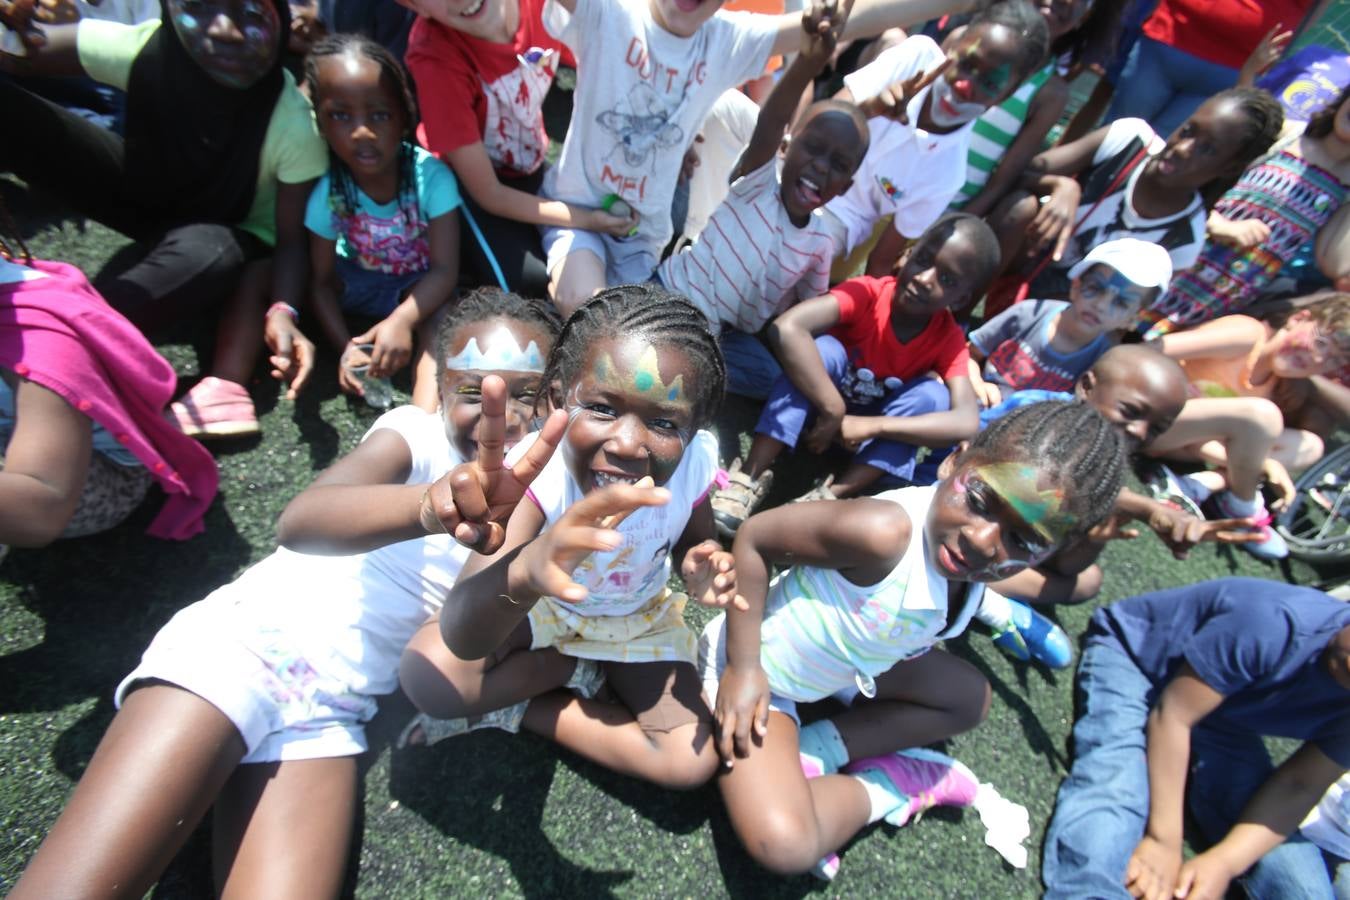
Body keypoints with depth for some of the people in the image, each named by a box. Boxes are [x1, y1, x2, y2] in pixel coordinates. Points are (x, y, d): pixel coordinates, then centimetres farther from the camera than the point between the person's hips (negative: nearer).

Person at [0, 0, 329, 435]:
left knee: (209, 254, -39)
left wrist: (282, 312, -43)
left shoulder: (293, 122, -29)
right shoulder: (144, 47, -24)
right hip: (142, 192, 3)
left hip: (232, 232, -2)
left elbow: (290, 237, -26)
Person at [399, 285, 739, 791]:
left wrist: (700, 568, -31)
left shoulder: (694, 463, -30)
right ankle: (578, 669, 0)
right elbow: (459, 640, -50)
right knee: (428, 674, -27)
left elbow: (693, 539, -5)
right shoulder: (537, 471, -39)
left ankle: (514, 711, 2)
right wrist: (525, 572, -74)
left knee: (693, 763, -12)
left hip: (638, 617, 3)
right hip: (538, 603, -2)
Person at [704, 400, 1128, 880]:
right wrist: (743, 667, -27)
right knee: (786, 846, -24)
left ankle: (815, 750, 6)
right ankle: (886, 786, 8)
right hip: (756, 668, -7)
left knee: (969, 696, 17)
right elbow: (753, 538, -31)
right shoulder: (886, 532, -40)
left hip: (839, 664, 8)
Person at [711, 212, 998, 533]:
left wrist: (871, 426, -38)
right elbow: (786, 328, -41)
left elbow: (967, 423, -30)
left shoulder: (949, 339, -16)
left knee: (932, 394, -24)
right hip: (820, 412, -2)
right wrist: (833, 411, -41)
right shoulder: (867, 292, -24)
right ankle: (750, 480, -33)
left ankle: (829, 497, -30)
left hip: (869, 426, 2)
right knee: (825, 348, -31)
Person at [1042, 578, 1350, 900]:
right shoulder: (1277, 626, -35)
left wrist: (1225, 862, -26)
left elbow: (1299, 787, -12)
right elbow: (1172, 714, -28)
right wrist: (1163, 841, -26)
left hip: (1222, 710, 6)